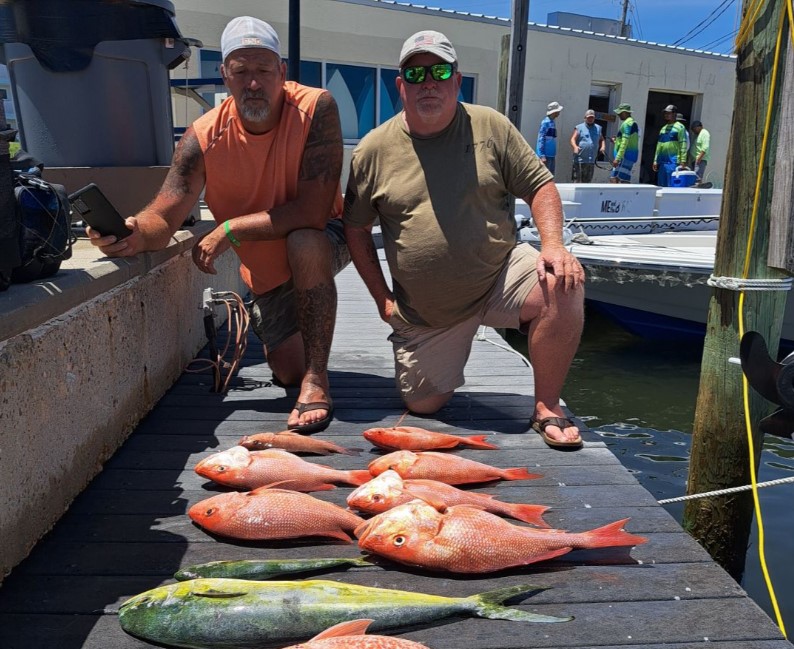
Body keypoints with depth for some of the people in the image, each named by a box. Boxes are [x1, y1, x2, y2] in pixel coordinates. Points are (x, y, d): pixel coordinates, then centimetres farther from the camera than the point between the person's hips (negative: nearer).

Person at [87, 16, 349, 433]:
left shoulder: (315, 109, -26)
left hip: (321, 244, -3)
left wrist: (228, 231, -31)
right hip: (265, 268, 3)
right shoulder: (205, 137, -18)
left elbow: (314, 211, -33)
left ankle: (317, 379, -25)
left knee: (305, 245, -38)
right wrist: (136, 234, -45)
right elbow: (162, 217, -20)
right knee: (288, 371, 3)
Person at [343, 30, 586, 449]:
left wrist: (552, 244, -18)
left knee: (564, 285, -30)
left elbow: (540, 186, 1)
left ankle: (546, 408, -11)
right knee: (422, 405, 3)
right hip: (424, 311, 1)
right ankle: (446, 356, 39)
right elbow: (356, 229, 5)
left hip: (499, 276, 0)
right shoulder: (373, 150, -2)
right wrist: (383, 299, 1)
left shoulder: (491, 127, -2)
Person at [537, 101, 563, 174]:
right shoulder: (546, 122, -12)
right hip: (546, 154, -9)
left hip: (551, 155, 9)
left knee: (551, 175, 11)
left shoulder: (552, 122, 15)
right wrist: (542, 155, -21)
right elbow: (541, 139, -16)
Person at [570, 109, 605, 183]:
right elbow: (573, 139, -7)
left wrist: (603, 147, 1)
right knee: (577, 181, -6)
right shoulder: (579, 127, 2)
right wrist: (575, 147, -28)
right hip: (579, 160, -5)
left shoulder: (598, 128, 15)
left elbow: (601, 140, 23)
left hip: (591, 161, 5)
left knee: (587, 181, 10)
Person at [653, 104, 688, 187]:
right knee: (661, 185, 7)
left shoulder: (679, 127, -1)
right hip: (662, 162, 7)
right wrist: (655, 160, 15)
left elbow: (683, 146, -8)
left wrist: (682, 162, -15)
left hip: (673, 162, -7)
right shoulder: (663, 128, 21)